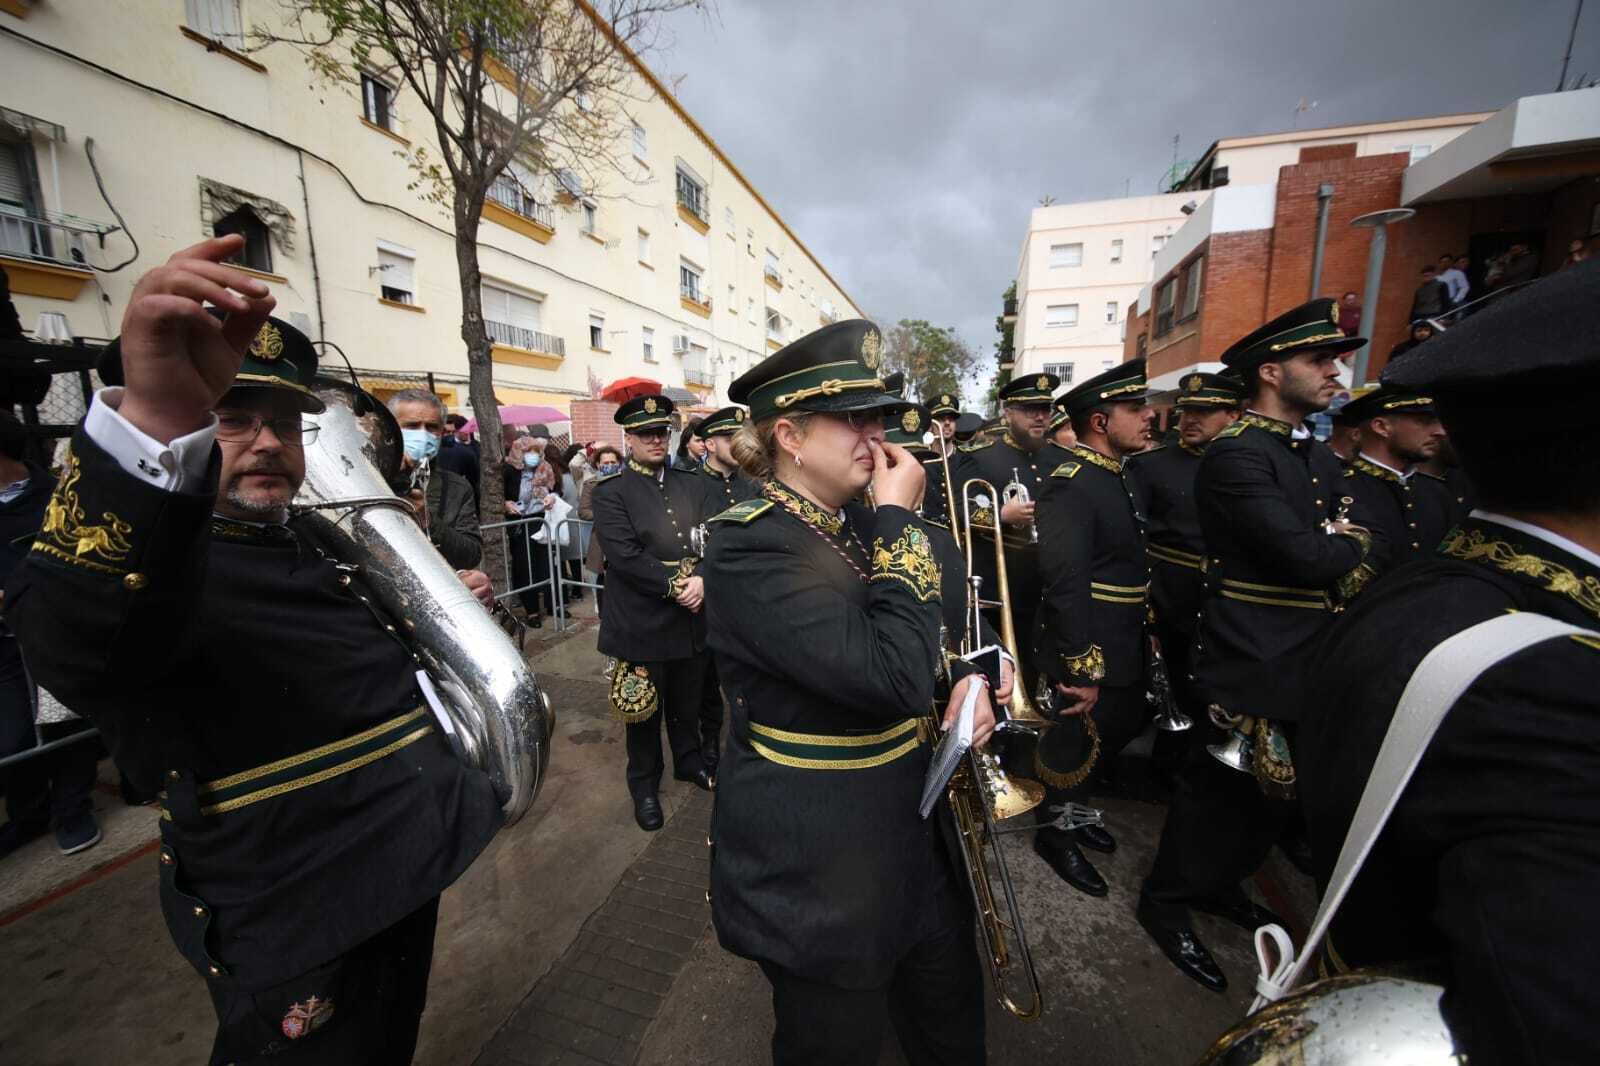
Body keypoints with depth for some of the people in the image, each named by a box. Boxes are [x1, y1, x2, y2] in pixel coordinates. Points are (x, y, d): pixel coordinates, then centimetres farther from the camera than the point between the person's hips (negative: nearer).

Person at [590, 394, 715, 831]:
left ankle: (689, 760, 46)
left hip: (693, 618, 4)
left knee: (688, 703, 22)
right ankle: (644, 783, 36)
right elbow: (624, 555, -18)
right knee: (645, 713, 15)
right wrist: (677, 583, -21)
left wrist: (702, 580, -18)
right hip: (643, 626, -4)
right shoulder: (609, 492, -8)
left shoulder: (692, 485, 6)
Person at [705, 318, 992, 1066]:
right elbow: (894, 677, -35)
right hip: (816, 866, -7)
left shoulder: (857, 526, 1)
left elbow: (924, 642, 13)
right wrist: (901, 522, -26)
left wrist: (969, 681, -8)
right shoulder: (748, 542, -26)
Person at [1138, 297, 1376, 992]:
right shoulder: (1235, 455, -18)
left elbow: (1340, 559, 14)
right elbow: (1307, 557, -23)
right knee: (1222, 788, 5)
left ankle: (1221, 884, 42)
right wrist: (1351, 543, -3)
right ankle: (1167, 904, 27)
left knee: (1278, 788, 20)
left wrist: (1336, 548, -7)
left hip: (1312, 662, 9)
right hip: (1252, 664, -9)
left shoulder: (1321, 461, 13)